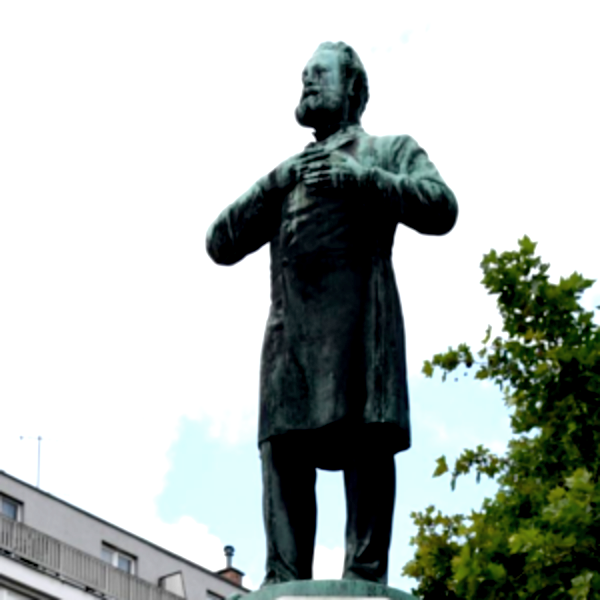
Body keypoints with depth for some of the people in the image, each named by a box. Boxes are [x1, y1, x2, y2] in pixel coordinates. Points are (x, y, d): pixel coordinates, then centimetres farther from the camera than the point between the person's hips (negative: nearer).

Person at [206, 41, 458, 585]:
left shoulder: (392, 150, 22)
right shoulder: (286, 176, 32)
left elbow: (440, 208, 2)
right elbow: (221, 245, 21)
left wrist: (360, 178, -8)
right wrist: (270, 188, 5)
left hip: (360, 313, -4)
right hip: (291, 323, 4)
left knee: (366, 438, -14)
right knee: (284, 442, -9)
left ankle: (366, 576, -17)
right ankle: (284, 578, -15)